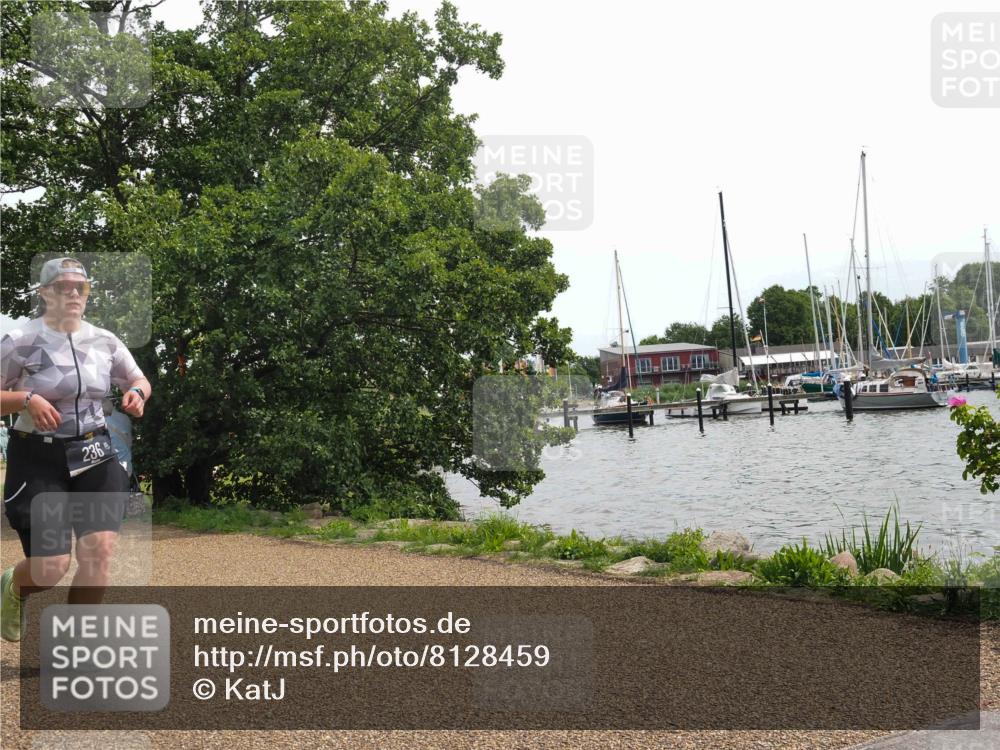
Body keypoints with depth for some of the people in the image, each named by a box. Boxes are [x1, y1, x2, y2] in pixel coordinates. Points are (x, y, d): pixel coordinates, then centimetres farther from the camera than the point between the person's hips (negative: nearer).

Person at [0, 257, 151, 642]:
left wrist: (137, 393, -4)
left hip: (94, 456, 4)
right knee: (51, 568, -7)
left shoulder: (104, 341, 4)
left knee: (99, 552, -9)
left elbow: (140, 379, 18)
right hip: (38, 460, -4)